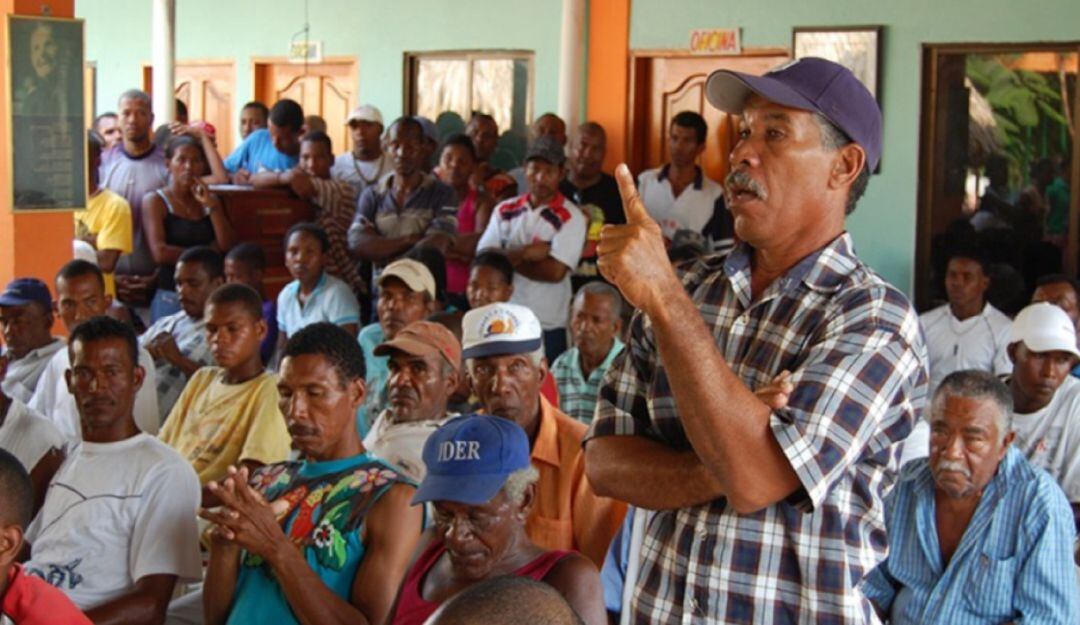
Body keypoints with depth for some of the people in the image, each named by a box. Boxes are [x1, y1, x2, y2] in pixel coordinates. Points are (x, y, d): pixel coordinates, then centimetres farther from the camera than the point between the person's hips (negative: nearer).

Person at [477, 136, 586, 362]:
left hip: (547, 328, -4)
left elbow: (555, 271, -15)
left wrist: (508, 258, -5)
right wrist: (524, 253, -15)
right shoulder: (505, 210, 8)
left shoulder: (570, 218, -5)